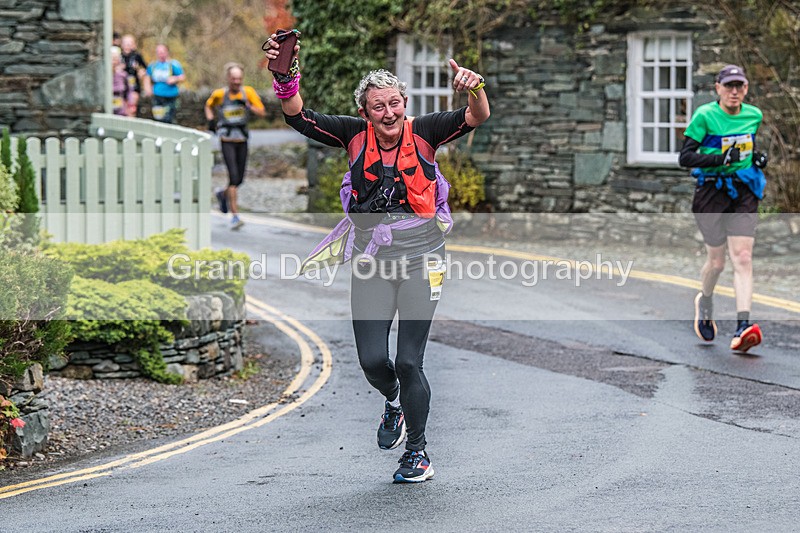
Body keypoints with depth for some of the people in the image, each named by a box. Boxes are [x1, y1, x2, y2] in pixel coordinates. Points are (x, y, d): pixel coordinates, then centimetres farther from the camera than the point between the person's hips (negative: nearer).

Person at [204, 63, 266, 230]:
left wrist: (247, 106, -19)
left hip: (242, 140, 3)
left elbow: (262, 112, -4)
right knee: (234, 177, -15)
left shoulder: (248, 92, -2)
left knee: (239, 179, 8)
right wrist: (211, 119, 0)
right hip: (227, 139, -3)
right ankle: (234, 215, -12)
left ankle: (224, 195, 42)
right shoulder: (219, 94, -4)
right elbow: (209, 105, 17)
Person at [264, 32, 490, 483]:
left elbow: (476, 118, -14)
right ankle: (395, 401, 35)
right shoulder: (356, 134, 1)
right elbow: (299, 117, -7)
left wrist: (475, 89, -36)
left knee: (408, 363, -5)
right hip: (371, 258, 2)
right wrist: (286, 78, -26)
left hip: (421, 257, -2)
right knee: (373, 361, -3)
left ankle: (418, 454, 14)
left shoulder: (422, 132, -3)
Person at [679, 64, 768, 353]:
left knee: (742, 258, -11)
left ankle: (742, 327, -19)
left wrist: (757, 157, 6)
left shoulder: (754, 115, 7)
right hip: (712, 190, -3)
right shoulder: (705, 116, -9)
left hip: (744, 191, 3)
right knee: (717, 260, 5)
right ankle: (705, 301, 39)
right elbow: (685, 157, -13)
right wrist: (721, 159, -24)